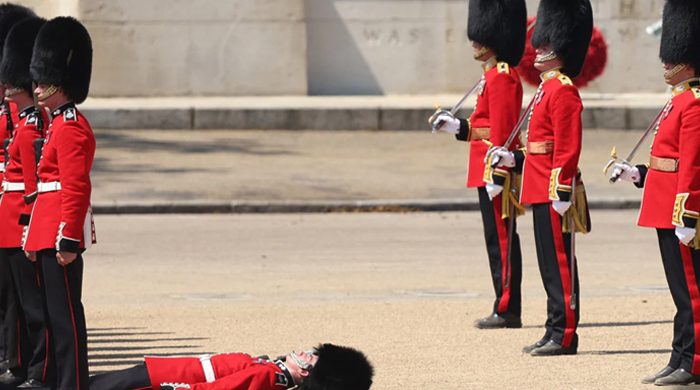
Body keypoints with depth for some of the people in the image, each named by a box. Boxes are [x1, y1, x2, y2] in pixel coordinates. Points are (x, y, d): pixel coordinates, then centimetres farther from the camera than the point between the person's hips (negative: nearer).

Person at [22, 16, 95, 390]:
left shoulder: (70, 128, -14)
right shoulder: (61, 123, 18)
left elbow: (76, 188, -20)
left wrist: (69, 239, -23)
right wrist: (35, 234, 23)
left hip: (60, 233, -10)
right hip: (50, 232, 10)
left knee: (65, 313, -8)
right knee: (59, 312, 13)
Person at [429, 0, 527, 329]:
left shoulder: (501, 78, -15)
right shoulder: (495, 76, 16)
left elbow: (501, 132, -20)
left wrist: (495, 175, -22)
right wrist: (456, 127, 15)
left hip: (495, 169, -10)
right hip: (490, 172, 10)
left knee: (501, 238, -7)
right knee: (499, 239, 11)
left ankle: (507, 310, -5)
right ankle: (506, 310, 14)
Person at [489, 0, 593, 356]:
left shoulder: (562, 90, -14)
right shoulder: (549, 87, 17)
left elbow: (568, 146, -20)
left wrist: (561, 191, -23)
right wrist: (515, 159, 16)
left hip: (553, 192, -10)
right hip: (542, 190, 10)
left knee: (558, 263, -7)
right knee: (551, 262, 12)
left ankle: (564, 336, -5)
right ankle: (556, 333, 16)